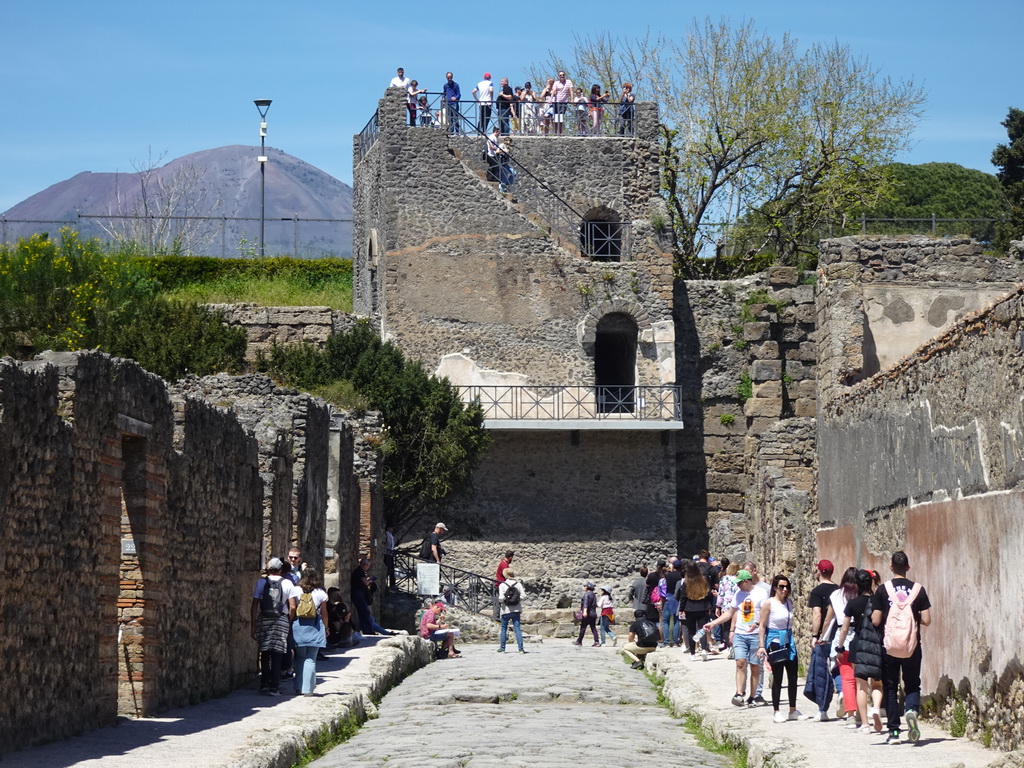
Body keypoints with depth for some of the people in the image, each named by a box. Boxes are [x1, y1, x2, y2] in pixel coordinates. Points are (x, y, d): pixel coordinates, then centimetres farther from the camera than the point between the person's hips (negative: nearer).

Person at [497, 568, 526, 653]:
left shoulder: (502, 585, -9)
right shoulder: (518, 584, 1)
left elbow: (501, 598, -16)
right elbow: (522, 596, -2)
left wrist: (500, 601, 6)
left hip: (506, 610, -2)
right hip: (516, 610, 2)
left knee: (504, 628, 11)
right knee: (517, 628, 2)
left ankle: (502, 648, 14)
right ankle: (521, 648, -6)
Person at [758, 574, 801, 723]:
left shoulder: (789, 602, 9)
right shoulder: (769, 603, -7)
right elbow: (762, 626, -8)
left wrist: (792, 640, 14)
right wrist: (762, 646, -13)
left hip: (789, 642, 6)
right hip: (775, 642, -6)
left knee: (793, 677, 6)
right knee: (777, 678, -1)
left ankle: (793, 710, 17)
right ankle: (776, 712, 7)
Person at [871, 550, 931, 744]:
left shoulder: (883, 590, -5)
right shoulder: (918, 589, -3)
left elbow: (875, 620, -6)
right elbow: (926, 620, -3)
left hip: (889, 646, -1)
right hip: (912, 647, 1)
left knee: (890, 688, 8)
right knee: (912, 685, 14)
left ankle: (893, 732, 5)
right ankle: (912, 709, -18)